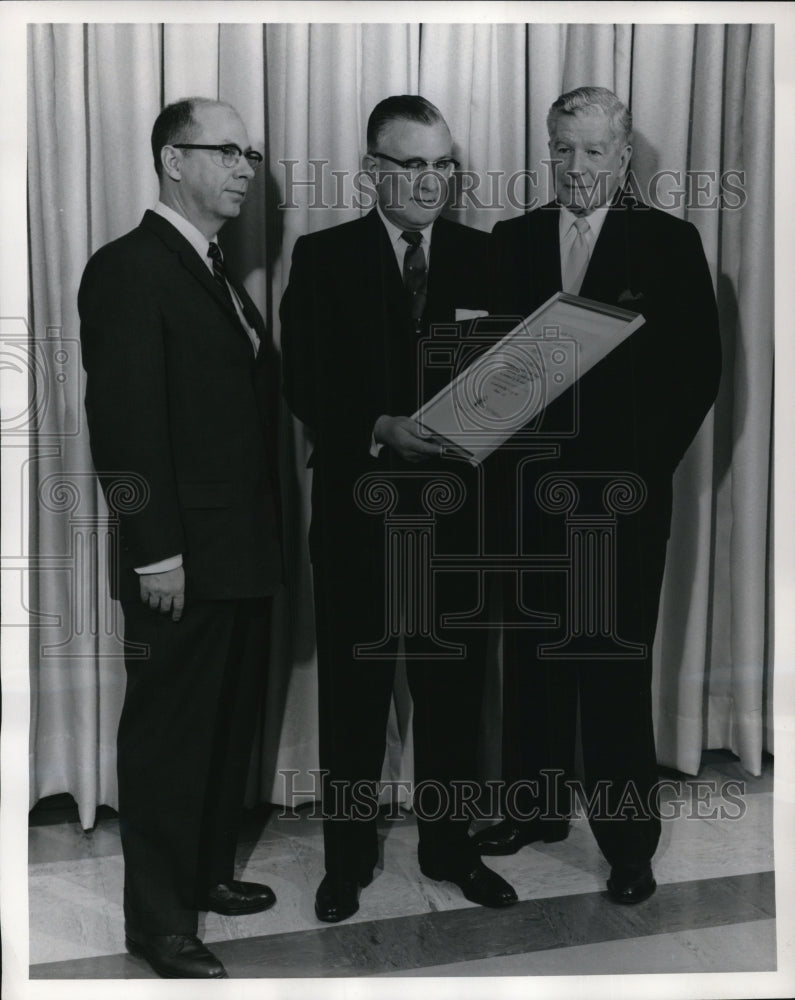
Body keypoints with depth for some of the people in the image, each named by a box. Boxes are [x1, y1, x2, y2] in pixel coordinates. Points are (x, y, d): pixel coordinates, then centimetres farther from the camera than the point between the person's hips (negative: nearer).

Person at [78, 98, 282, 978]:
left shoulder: (220, 273, 17)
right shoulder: (128, 268, -10)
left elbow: (247, 405, 13)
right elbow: (124, 422, -17)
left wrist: (266, 532, 9)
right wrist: (155, 549, -19)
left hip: (242, 547, 9)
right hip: (182, 557, -8)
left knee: (229, 723, 17)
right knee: (168, 731, 3)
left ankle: (208, 872, 33)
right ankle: (158, 920, 17)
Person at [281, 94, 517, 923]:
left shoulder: (483, 254, 7)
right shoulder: (323, 257, 1)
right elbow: (304, 385, -6)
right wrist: (381, 428, -21)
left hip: (458, 503, 2)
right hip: (359, 502, -1)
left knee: (454, 685, 11)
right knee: (354, 686, 9)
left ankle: (449, 846, 30)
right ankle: (348, 859, 26)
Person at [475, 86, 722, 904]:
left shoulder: (670, 242, 2)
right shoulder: (511, 241, 10)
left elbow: (699, 366, 0)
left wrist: (648, 463, -7)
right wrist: (509, 447, -6)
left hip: (624, 490, -3)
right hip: (530, 483, 3)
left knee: (618, 665, 1)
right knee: (531, 652, 10)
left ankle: (628, 838, 13)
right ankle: (534, 806, 26)